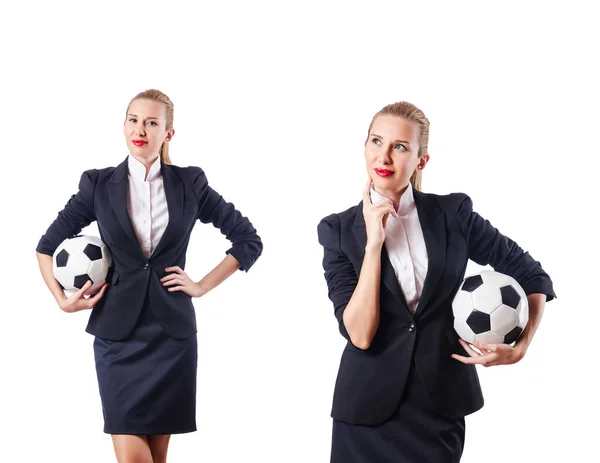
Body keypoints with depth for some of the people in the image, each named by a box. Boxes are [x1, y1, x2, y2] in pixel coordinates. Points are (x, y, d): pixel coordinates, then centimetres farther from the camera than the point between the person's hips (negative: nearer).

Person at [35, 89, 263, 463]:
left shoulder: (190, 183, 3)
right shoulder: (99, 184, 3)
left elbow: (249, 239, 9)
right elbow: (48, 245, 11)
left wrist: (203, 285, 3)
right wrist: (61, 299, -2)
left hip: (172, 330, 1)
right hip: (118, 331, 0)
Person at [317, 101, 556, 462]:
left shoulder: (453, 213, -3)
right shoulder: (339, 229, -4)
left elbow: (531, 275, 5)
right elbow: (360, 334, -14)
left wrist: (520, 347, -10)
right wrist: (373, 242, -18)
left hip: (441, 403, 1)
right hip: (369, 406, 0)